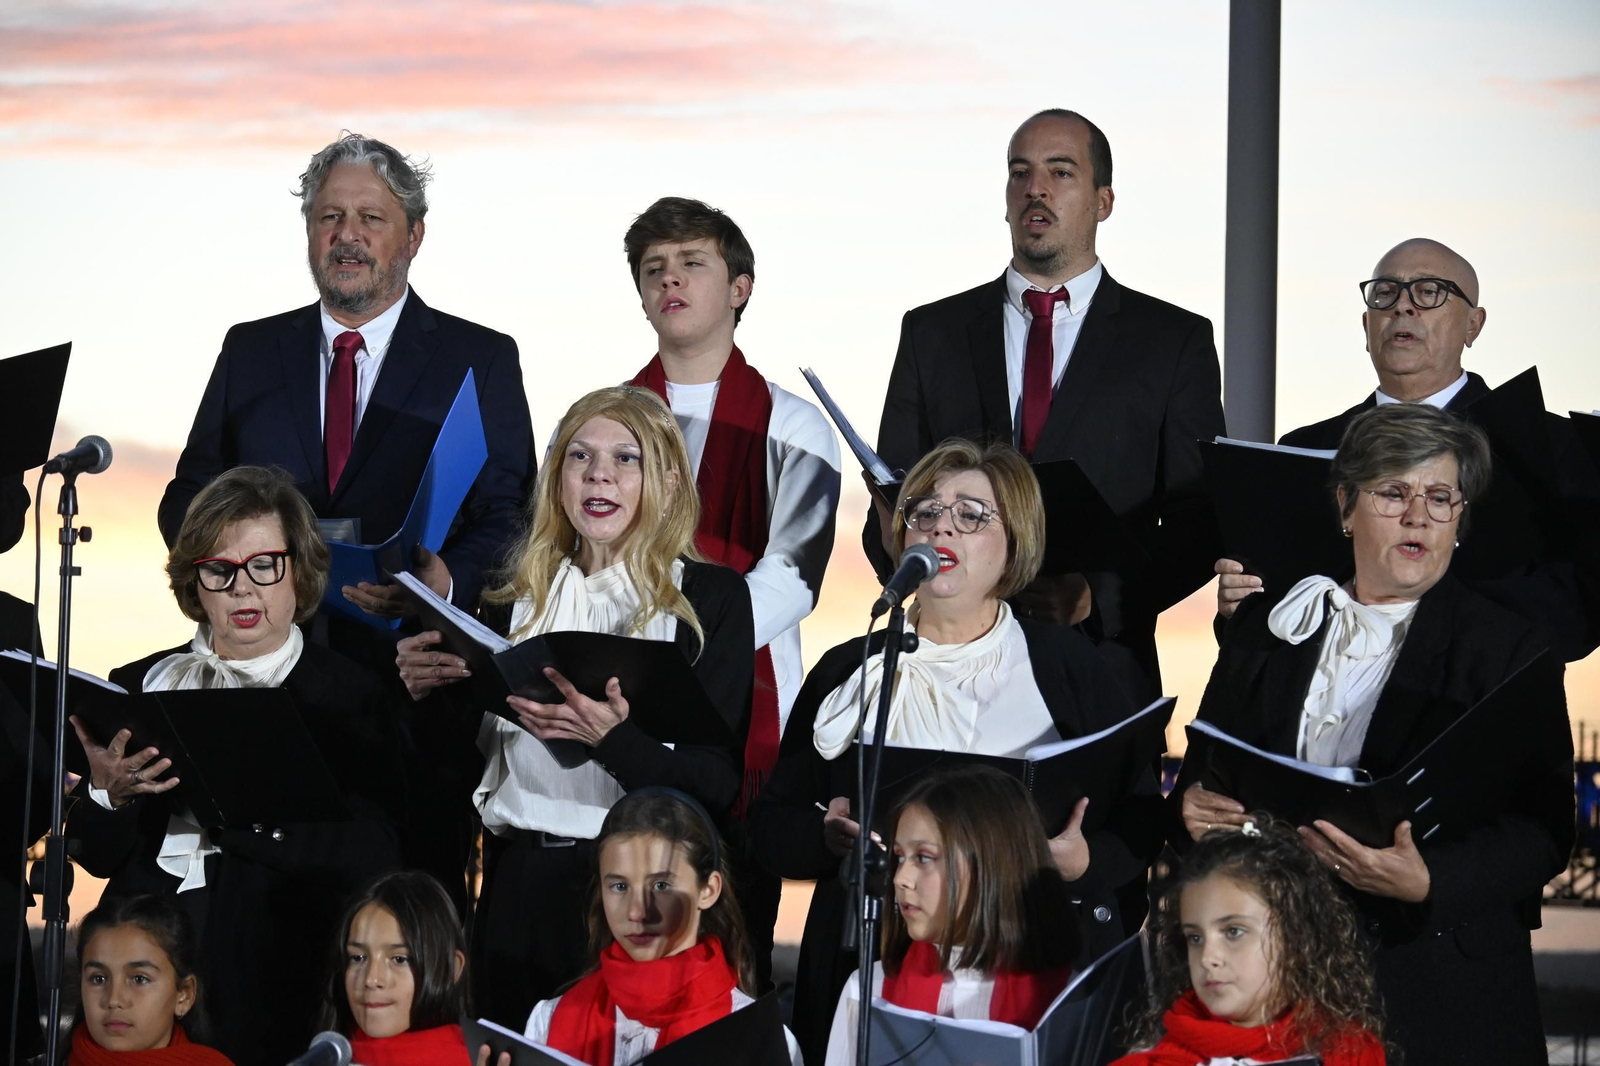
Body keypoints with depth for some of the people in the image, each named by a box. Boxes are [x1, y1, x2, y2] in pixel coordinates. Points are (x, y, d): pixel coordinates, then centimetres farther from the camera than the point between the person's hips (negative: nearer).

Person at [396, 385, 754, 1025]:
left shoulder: (710, 598, -3)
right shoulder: (522, 595, 10)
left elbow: (718, 786, -11)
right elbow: (465, 759, 16)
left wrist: (613, 739, -26)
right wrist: (432, 691, -2)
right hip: (518, 887, 4)